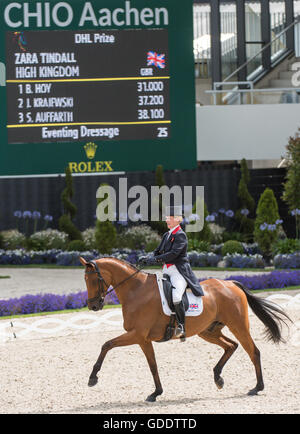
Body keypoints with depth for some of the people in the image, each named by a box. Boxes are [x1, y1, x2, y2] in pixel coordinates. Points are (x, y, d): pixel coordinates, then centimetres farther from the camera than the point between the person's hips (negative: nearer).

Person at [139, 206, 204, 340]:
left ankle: (181, 325, -20)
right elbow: (158, 251, 19)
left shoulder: (181, 235, -7)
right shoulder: (166, 235, 18)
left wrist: (155, 259, -22)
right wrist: (147, 259, -1)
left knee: (176, 297, -30)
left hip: (179, 272, -9)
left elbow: (173, 253, -18)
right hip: (166, 271, 9)